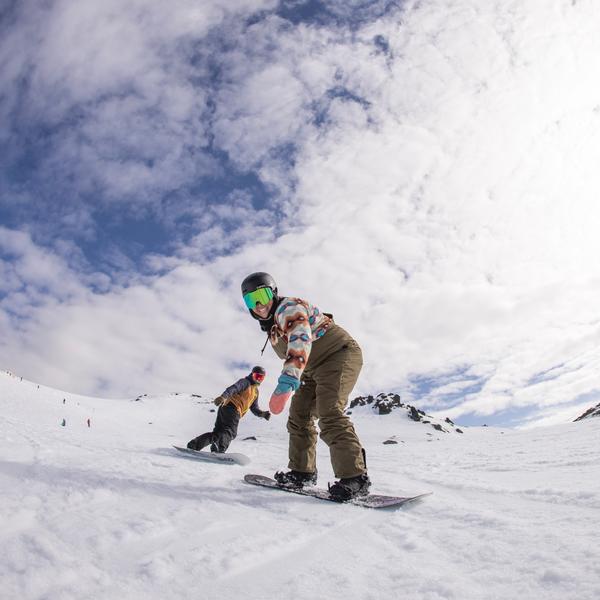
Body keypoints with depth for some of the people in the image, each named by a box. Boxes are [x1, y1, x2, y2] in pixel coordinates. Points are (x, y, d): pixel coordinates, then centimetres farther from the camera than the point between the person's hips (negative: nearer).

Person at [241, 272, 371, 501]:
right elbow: (290, 357, 24)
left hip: (340, 354, -10)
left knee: (329, 413, -25)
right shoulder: (273, 327, 13)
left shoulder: (288, 307, -19)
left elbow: (300, 343, -36)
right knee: (299, 414, 8)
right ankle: (303, 471, 17)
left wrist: (286, 384, -46)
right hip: (314, 370, 10)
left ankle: (355, 477, -26)